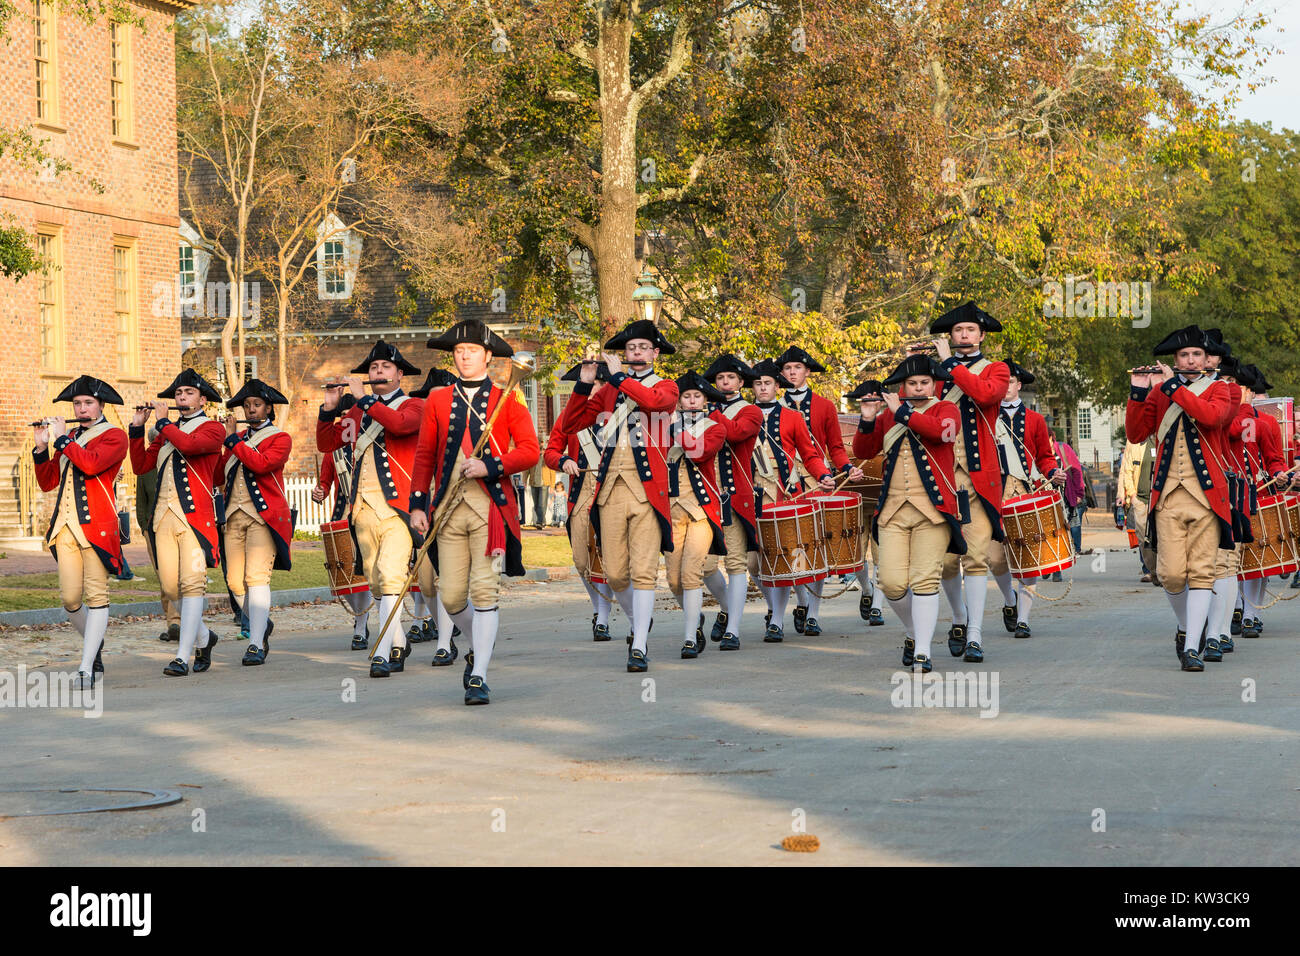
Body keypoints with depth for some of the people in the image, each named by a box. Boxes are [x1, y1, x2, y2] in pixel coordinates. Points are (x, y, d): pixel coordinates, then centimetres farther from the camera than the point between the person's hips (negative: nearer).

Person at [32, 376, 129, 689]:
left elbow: (91, 464, -20)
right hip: (66, 528, 6)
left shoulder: (114, 436, -1)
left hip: (96, 527, -6)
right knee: (70, 599, 2)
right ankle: (94, 643, 27)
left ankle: (86, 669, -10)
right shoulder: (70, 438, 19)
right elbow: (47, 482, 17)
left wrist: (62, 439, -10)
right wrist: (41, 447, 5)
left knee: (96, 597, -7)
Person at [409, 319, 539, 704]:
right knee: (451, 595, 1)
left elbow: (530, 451, -1)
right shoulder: (437, 401, 11)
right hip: (449, 507, 3)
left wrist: (490, 466, -15)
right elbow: (424, 456, 12)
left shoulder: (508, 400, 4)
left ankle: (479, 677, -6)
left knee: (484, 591, -10)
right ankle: (479, 646, 30)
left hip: (491, 506, -3)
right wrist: (418, 504, 4)